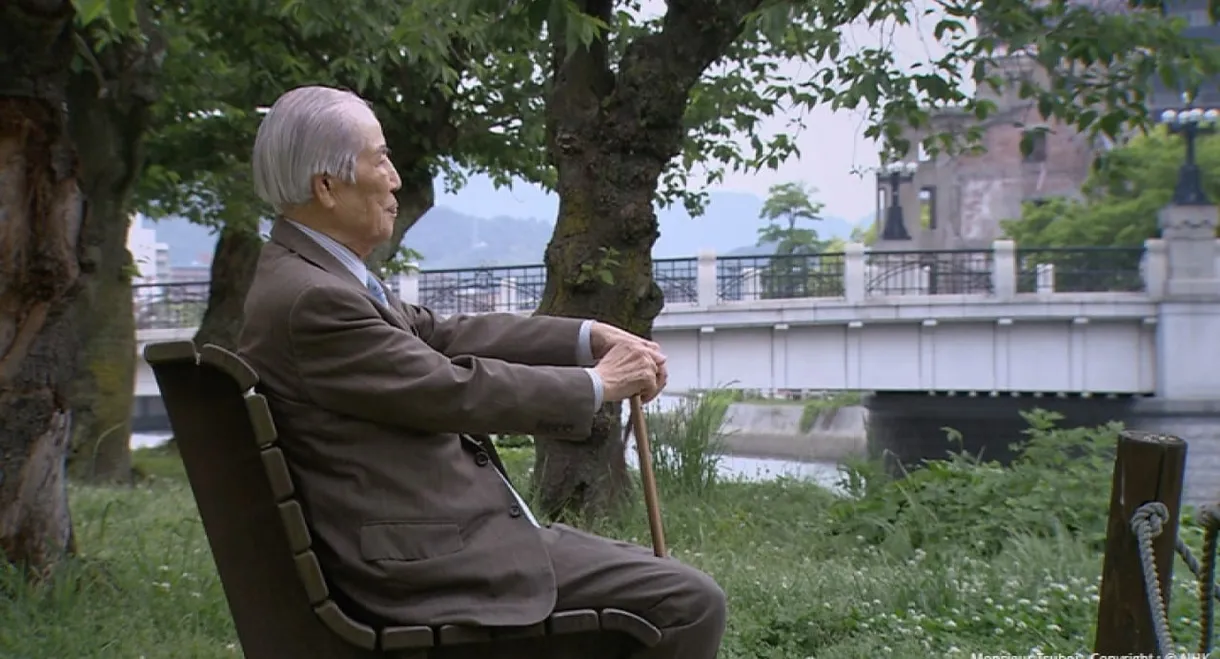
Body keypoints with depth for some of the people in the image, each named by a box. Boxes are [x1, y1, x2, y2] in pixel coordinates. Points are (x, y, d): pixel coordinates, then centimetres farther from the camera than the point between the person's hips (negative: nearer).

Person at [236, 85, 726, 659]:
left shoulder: (314, 275, 12)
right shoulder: (308, 300, -19)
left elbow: (441, 336, 16)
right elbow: (456, 390, -17)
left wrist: (591, 336, 8)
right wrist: (597, 384, -4)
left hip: (455, 532, 11)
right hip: (432, 564, -11)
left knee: (688, 598, 15)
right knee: (689, 604, -10)